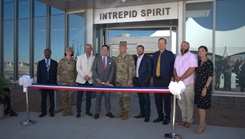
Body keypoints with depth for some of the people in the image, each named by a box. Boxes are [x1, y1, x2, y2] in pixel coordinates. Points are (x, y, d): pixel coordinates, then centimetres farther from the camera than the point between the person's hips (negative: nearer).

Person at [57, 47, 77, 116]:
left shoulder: (74, 61, 4)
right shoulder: (61, 61, 1)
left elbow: (75, 71, 8)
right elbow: (58, 71, 2)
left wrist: (75, 81, 4)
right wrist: (58, 82, -3)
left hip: (71, 81, 1)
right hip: (63, 80, -1)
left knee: (70, 96, 4)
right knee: (63, 96, 1)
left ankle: (69, 110, 16)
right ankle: (65, 110, 13)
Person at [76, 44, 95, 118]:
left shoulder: (94, 58, 6)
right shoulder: (80, 57, 7)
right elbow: (78, 68, -3)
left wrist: (89, 76, -14)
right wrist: (84, 76, -14)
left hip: (90, 80, 1)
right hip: (81, 80, 0)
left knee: (89, 96, 7)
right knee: (79, 96, -1)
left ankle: (88, 110, 18)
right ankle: (78, 111, 7)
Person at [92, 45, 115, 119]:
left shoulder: (111, 60, 8)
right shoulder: (97, 59, 6)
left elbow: (112, 71, 2)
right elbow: (94, 69, 0)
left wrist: (109, 81, -9)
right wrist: (97, 79, -12)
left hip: (107, 82, 1)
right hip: (98, 82, -1)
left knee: (107, 97, 7)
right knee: (98, 98, 4)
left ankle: (108, 112, 18)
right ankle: (97, 113, 13)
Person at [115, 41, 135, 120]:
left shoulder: (129, 58, -7)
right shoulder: (117, 58, 11)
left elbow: (132, 70, -10)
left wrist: (130, 81, -15)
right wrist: (116, 79, 12)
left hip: (126, 81, -5)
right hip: (118, 81, 6)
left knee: (126, 97, 0)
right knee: (119, 97, 10)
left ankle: (126, 113, 12)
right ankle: (122, 111, 23)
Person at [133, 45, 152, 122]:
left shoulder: (147, 58, -4)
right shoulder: (134, 58, 11)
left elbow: (150, 71, -7)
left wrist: (146, 80, -12)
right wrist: (134, 79, 5)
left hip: (144, 81, -5)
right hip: (136, 81, 5)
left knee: (146, 98, -2)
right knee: (140, 98, 13)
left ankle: (147, 115, 4)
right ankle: (142, 113, 23)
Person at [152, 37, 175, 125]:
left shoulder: (170, 54, -1)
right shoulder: (155, 55, 11)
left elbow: (173, 67, -1)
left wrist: (172, 78, -7)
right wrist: (152, 77, 9)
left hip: (166, 80, -4)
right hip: (156, 80, 4)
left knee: (167, 99, 4)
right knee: (157, 99, 10)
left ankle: (167, 117, 19)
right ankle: (160, 116, 26)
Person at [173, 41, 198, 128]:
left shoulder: (191, 56, -7)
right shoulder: (178, 57, 15)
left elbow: (191, 69, -16)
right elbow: (175, 68, 12)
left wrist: (181, 78, -16)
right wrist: (176, 77, -8)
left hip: (188, 84, -6)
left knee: (189, 103, 3)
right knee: (181, 102, 12)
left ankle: (189, 121, 15)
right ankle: (184, 119, 24)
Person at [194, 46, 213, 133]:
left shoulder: (209, 63, -10)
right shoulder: (198, 62, 9)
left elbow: (210, 77, -14)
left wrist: (205, 88, -19)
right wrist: (195, 86, 12)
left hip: (205, 86, -7)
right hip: (197, 86, 7)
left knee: (201, 106, -2)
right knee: (199, 106, 12)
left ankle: (201, 126, 10)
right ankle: (203, 124, 26)